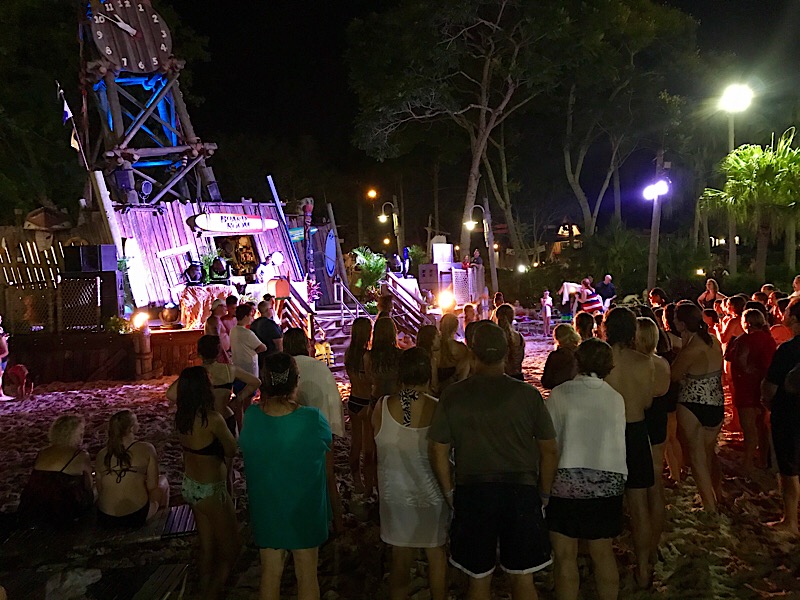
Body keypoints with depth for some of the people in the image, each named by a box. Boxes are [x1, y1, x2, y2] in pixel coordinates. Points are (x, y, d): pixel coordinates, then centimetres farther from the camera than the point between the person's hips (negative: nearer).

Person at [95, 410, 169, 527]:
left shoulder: (101, 455, 3)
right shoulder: (146, 449, -8)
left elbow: (100, 490, 9)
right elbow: (152, 486, -7)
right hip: (137, 517, -4)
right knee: (162, 480, 24)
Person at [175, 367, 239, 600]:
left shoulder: (182, 417, -6)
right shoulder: (213, 419, -26)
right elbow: (232, 450, -12)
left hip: (190, 486, 7)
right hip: (210, 491, -7)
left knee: (207, 546, 23)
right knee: (231, 548, 12)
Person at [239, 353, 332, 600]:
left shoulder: (251, 416, -19)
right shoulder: (313, 419, -27)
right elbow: (328, 447, -8)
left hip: (266, 511, 2)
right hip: (305, 511, -2)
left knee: (270, 572, 22)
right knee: (307, 574, 18)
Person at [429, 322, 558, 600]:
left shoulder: (452, 396, -4)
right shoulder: (528, 395, -5)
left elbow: (438, 451, -1)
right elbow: (550, 451, -1)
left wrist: (450, 494, 10)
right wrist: (544, 495, 11)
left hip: (472, 494, 1)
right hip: (521, 492, 0)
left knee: (479, 578, 14)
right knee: (522, 577, 13)